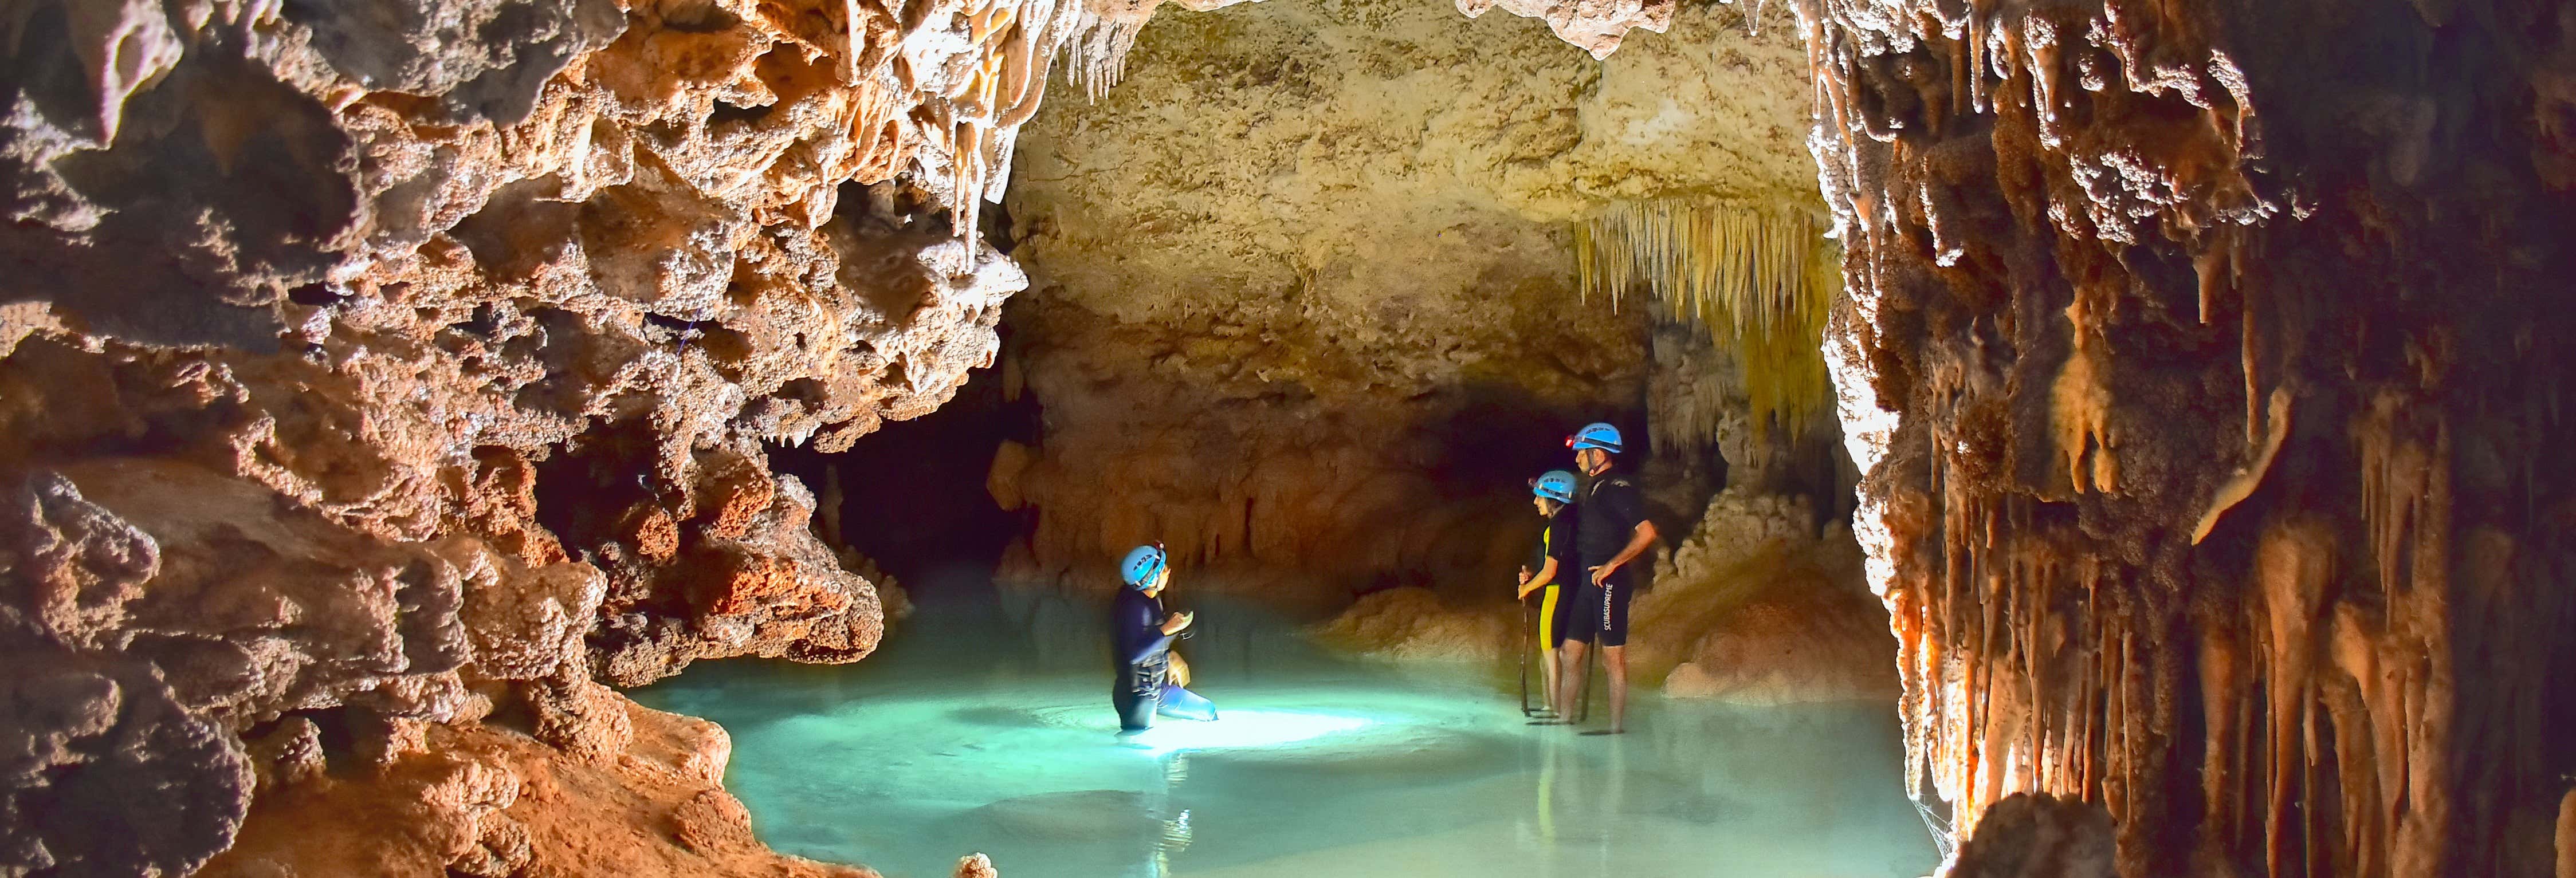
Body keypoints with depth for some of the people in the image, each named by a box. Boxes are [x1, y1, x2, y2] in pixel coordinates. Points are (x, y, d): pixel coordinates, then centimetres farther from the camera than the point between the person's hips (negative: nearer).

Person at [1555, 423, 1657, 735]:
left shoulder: (1619, 488, -12)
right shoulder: (1590, 489, 17)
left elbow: (1646, 533, -21)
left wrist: (1612, 565, -21)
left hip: (1610, 581, -10)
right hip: (1587, 581, 10)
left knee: (1613, 657, -4)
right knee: (1570, 653, 10)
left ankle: (1616, 725, 0)